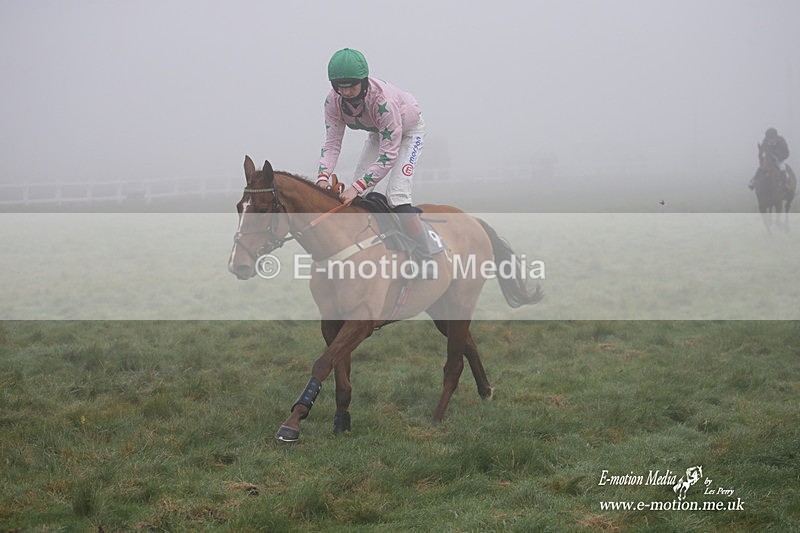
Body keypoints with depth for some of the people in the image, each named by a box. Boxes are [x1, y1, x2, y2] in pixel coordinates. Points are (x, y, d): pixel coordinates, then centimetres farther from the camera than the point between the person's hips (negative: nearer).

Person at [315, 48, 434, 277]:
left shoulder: (383, 100, -42)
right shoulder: (334, 101, -24)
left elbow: (389, 155, -41)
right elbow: (332, 142, -21)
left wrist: (357, 187, -48)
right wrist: (323, 176, -40)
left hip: (409, 131, -7)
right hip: (378, 133, 7)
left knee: (396, 194, -23)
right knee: (360, 197, -4)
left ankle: (426, 262, -18)